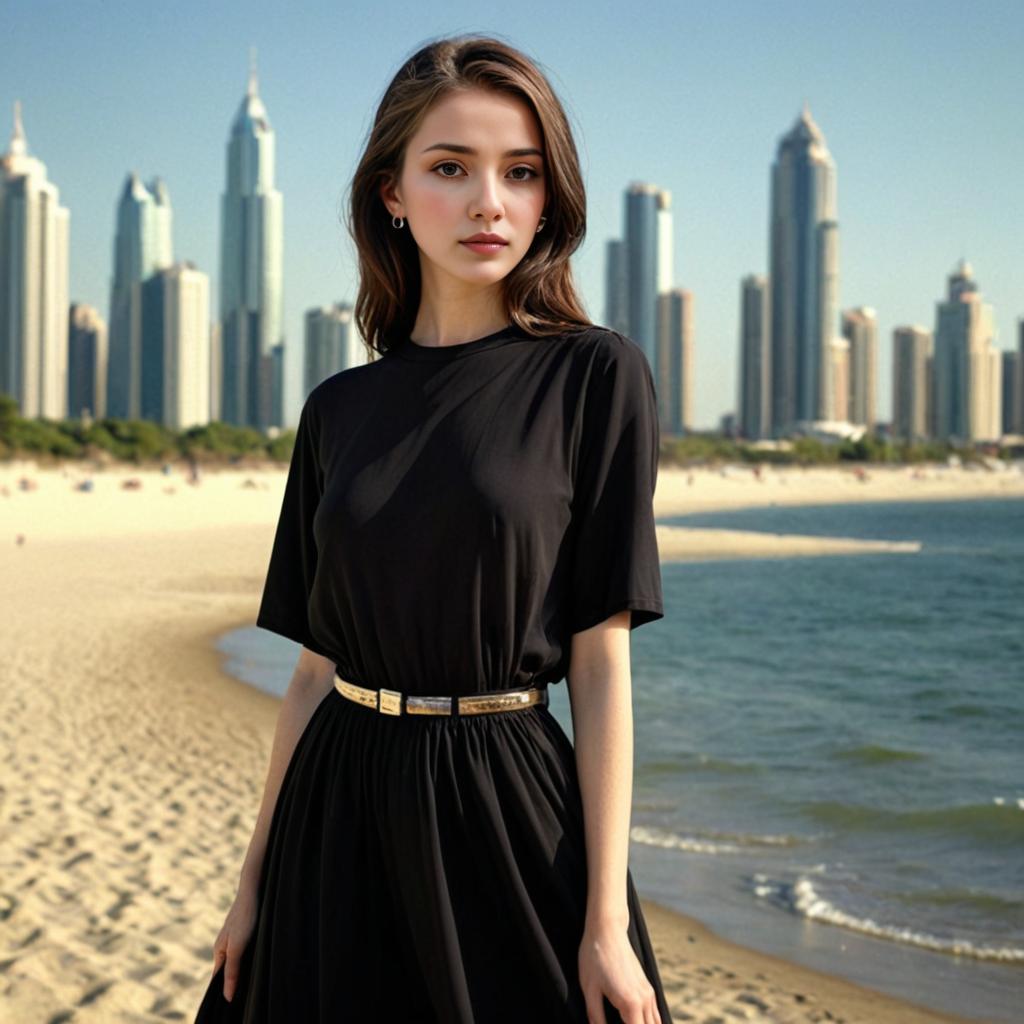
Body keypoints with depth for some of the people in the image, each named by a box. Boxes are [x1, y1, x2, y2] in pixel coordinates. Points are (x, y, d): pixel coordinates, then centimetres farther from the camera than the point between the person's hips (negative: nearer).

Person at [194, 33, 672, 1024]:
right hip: (339, 806, 4)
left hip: (505, 803, -3)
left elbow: (601, 658, -8)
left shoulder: (594, 375, -5)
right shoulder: (339, 409, 5)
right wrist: (255, 880, 9)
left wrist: (609, 920, -12)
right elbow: (317, 663, 9)